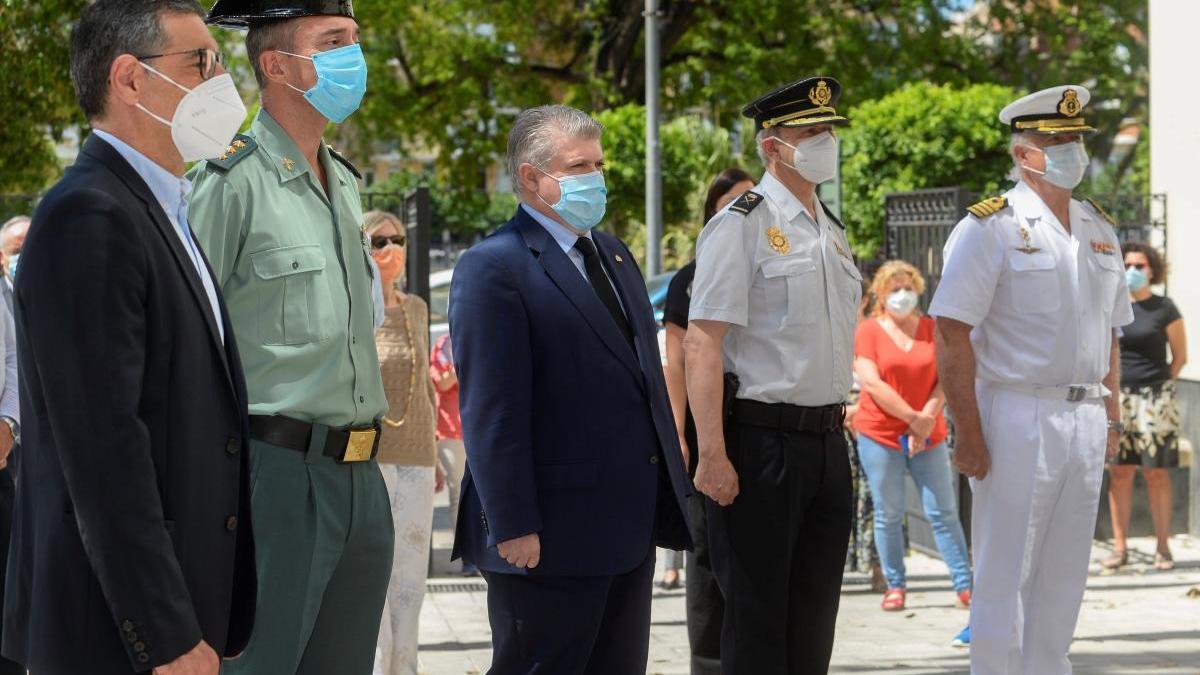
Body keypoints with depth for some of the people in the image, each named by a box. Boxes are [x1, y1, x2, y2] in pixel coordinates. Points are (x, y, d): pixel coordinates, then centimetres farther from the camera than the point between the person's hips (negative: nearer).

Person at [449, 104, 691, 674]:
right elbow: (491, 412, -16)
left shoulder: (614, 254, 17)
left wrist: (673, 488, 18)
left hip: (631, 527, 8)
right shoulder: (493, 267, -10)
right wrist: (513, 527, -20)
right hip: (550, 537, -8)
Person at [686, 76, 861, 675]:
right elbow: (702, 343, -16)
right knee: (756, 623, -1)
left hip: (827, 441, 8)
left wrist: (836, 431, 16)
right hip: (761, 442, -7)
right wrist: (713, 456, -22)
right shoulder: (741, 225, -10)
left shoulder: (832, 232, 15)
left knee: (814, 619, 12)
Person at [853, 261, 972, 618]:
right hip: (880, 433, -2)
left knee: (943, 511, 0)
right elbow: (872, 383, -10)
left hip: (928, 436, 2)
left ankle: (964, 585, 1)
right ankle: (895, 586, 11)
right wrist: (914, 418, -16)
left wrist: (927, 418, -13)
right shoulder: (868, 331, 0)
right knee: (889, 514, 2)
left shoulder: (932, 329, 8)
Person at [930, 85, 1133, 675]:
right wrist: (968, 432, -17)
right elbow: (951, 334, -13)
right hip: (1017, 420, -7)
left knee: (1064, 576, 12)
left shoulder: (1099, 232, 14)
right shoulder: (989, 228, -8)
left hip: (1085, 422, 7)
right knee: (1004, 577, -2)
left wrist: (1111, 412, 12)